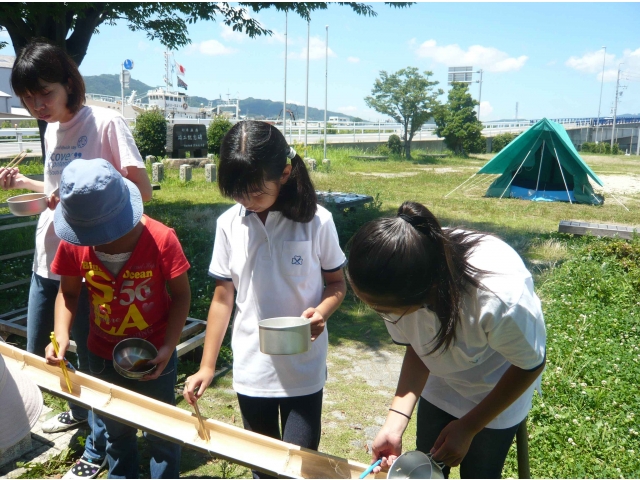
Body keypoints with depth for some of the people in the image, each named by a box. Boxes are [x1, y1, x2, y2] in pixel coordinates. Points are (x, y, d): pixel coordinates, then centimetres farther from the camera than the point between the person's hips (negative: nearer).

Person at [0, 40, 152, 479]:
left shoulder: (106, 123, -12)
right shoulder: (52, 131, 10)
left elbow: (142, 191, -17)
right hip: (47, 259, 8)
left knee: (90, 356, 4)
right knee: (37, 351, 20)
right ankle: (79, 408, 46)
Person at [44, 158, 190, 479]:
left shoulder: (160, 239, -25)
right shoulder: (73, 242, -15)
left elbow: (181, 295, -13)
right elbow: (68, 293, -1)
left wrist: (168, 347, -20)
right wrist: (61, 334, -18)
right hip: (103, 356, 3)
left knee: (161, 433, 14)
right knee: (116, 432, 22)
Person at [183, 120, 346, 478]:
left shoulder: (316, 221, -14)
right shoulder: (229, 224, -6)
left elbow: (337, 283, -1)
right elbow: (223, 298, 1)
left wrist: (322, 311, -23)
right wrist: (207, 367, 2)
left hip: (304, 370, -2)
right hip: (250, 370, 3)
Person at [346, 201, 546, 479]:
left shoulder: (501, 298, -43)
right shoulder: (397, 284, -31)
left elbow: (530, 365, -22)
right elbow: (417, 347, -12)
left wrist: (467, 428, -17)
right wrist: (395, 423, -23)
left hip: (497, 390, -3)